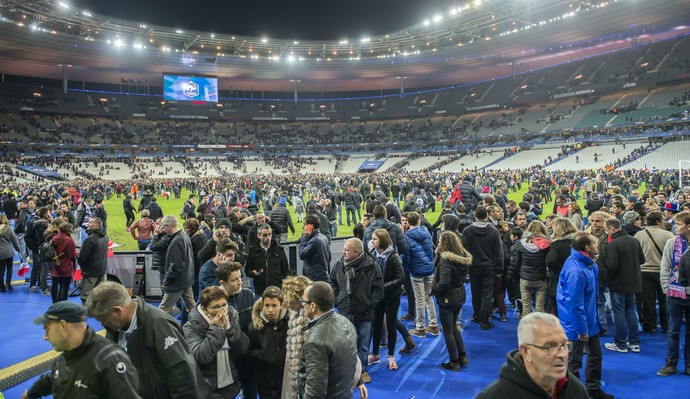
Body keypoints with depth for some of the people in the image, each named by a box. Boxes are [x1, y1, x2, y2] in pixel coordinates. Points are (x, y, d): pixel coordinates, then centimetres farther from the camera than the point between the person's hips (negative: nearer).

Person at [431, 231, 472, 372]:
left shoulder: (446, 259, -24)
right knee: (453, 327, 24)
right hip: (460, 295, 8)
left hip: (447, 298, -8)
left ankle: (454, 363, 16)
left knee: (448, 330, 7)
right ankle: (462, 357, 28)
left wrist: (433, 290, -10)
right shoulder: (462, 256, 1)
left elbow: (444, 283, -28)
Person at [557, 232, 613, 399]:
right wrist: (582, 330, -20)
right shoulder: (576, 271, -31)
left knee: (596, 355, 23)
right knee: (574, 362, 8)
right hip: (578, 324, -10)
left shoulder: (589, 263, 0)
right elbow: (575, 304, -26)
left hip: (590, 320, 10)